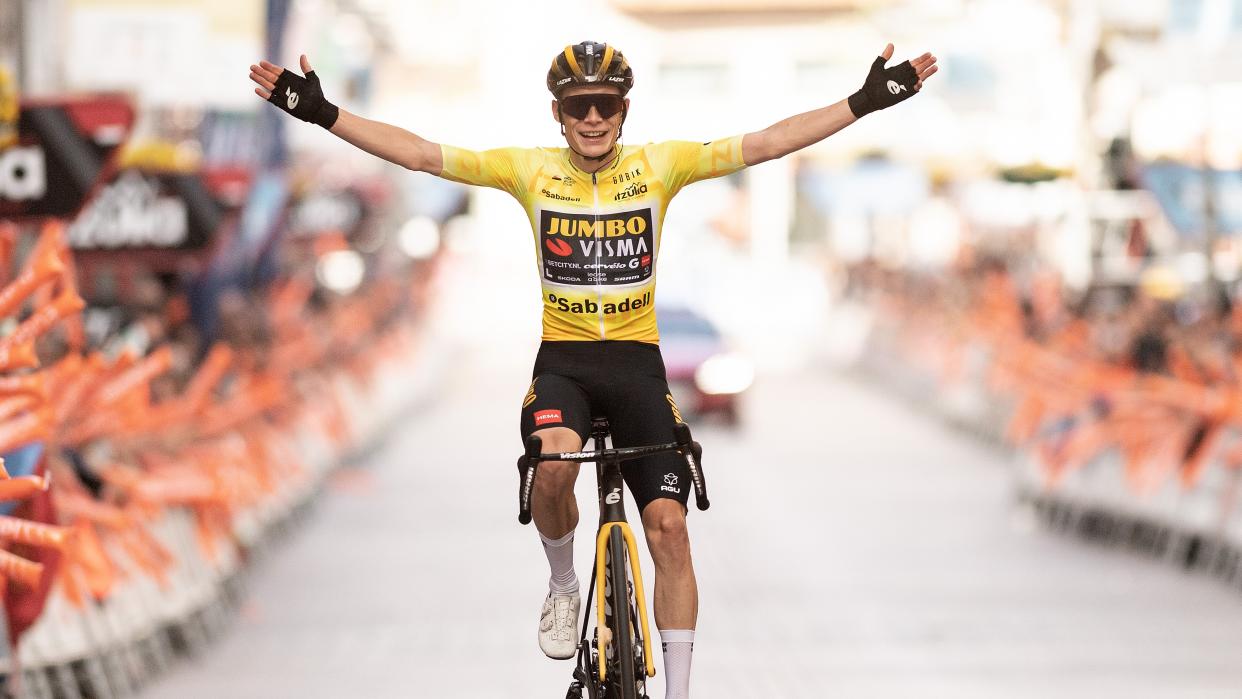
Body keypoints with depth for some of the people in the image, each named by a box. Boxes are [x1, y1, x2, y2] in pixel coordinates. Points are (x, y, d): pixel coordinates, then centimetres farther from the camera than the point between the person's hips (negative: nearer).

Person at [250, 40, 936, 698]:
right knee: (554, 462, -33)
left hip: (637, 365, 1)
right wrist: (323, 113, -12)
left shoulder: (659, 165, -2)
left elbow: (764, 143, -6)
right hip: (562, 363, -1)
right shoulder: (532, 171, -2)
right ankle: (563, 589, -3)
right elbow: (422, 154, -5)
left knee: (668, 524, -8)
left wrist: (866, 101, -13)